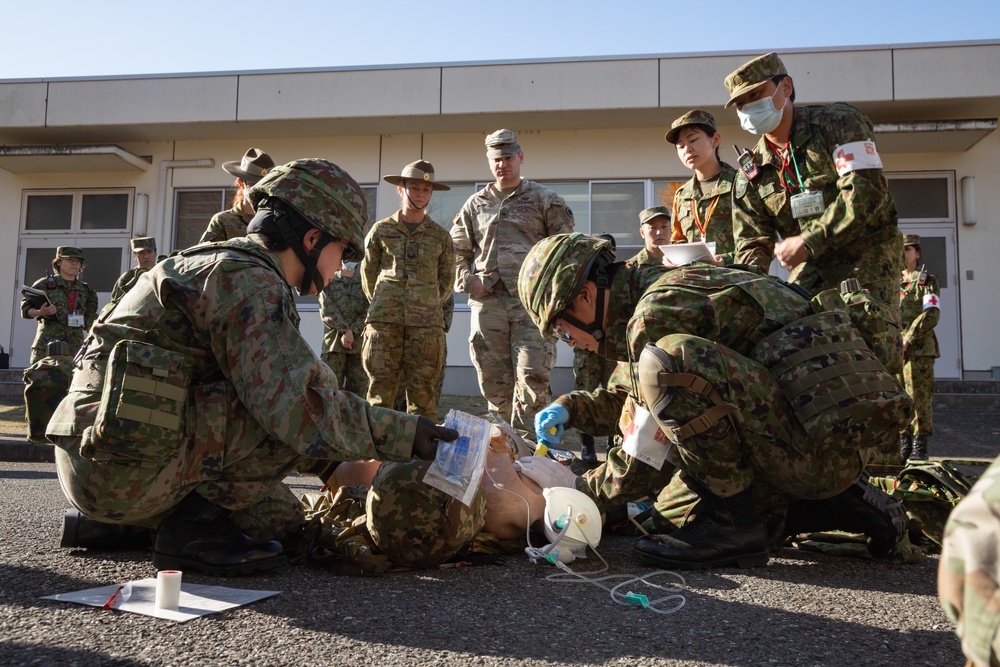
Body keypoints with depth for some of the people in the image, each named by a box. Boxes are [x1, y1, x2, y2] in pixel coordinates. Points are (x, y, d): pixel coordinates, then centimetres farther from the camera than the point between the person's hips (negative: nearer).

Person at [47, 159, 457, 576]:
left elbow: (266, 397, 23)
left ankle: (115, 520, 16)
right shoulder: (250, 280, -13)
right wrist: (404, 433, -15)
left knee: (281, 519, 19)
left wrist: (339, 467, 19)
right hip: (128, 466, -10)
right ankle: (196, 521, -6)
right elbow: (297, 404, -26)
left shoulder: (219, 267, 20)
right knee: (312, 413, -14)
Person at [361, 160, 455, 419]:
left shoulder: (440, 236, 11)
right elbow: (368, 273, 15)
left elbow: (446, 280, 17)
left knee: (422, 392, 1)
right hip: (384, 322, 0)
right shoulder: (381, 230, 9)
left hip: (426, 325, 0)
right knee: (381, 389, -1)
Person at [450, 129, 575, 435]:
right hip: (488, 302, 3)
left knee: (532, 378, -10)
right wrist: (467, 281, 4)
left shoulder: (544, 199, 9)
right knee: (494, 381, 6)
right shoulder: (475, 204, 18)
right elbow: (456, 250, 21)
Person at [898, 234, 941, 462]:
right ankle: (904, 444, 11)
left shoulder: (928, 281, 5)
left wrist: (908, 341, -15)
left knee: (919, 397, -6)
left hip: (919, 349, -4)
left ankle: (920, 447, -1)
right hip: (893, 349, 4)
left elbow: (931, 315, -7)